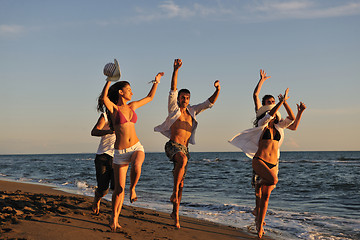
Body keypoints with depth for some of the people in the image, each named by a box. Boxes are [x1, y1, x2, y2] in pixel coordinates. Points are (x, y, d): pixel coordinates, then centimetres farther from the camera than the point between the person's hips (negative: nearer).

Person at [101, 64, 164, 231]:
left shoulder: (131, 106, 10)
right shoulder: (113, 108, -4)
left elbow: (149, 98, 25)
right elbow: (104, 97, -27)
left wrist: (156, 82, 24)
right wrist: (110, 79, -26)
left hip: (136, 148, 3)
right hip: (120, 152, -3)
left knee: (136, 166, -34)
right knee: (119, 189, -1)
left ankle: (133, 188, -3)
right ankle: (114, 218, 19)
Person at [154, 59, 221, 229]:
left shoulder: (192, 111, 17)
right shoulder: (174, 108, 5)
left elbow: (209, 103, 17)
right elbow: (173, 89, -6)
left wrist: (217, 90, 0)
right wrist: (176, 70, -16)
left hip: (184, 149, 6)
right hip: (173, 146, -5)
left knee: (181, 183, 6)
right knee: (183, 160, -39)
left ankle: (175, 213, 16)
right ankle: (174, 192, -31)